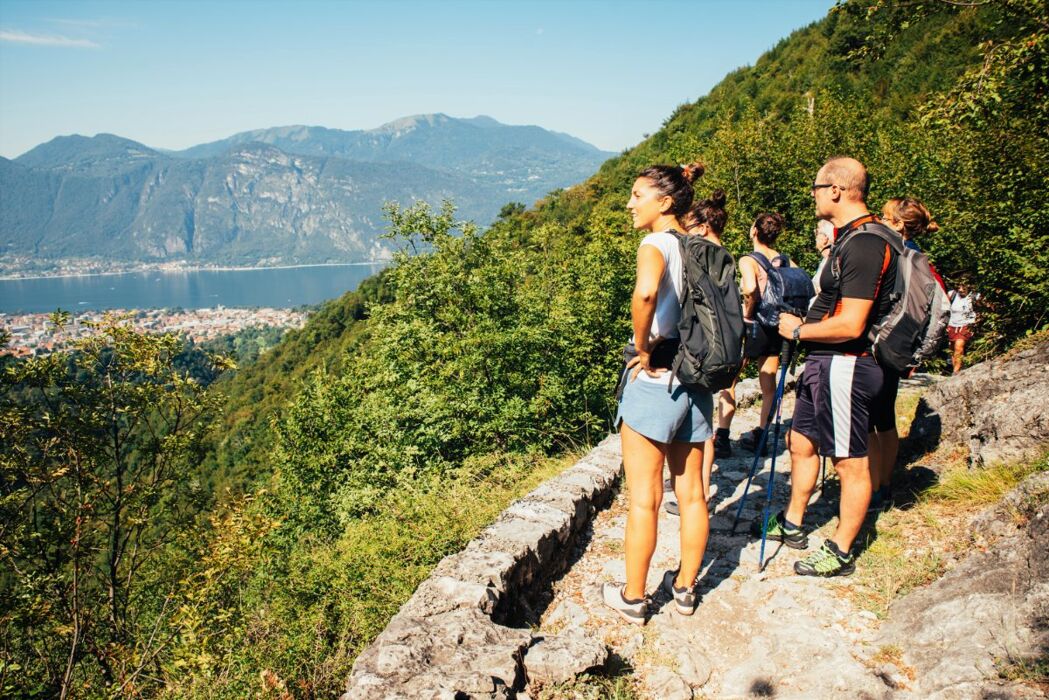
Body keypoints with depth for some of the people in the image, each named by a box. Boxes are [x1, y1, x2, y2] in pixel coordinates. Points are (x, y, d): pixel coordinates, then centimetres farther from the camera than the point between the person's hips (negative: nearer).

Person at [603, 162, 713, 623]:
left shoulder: (656, 244, -13)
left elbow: (645, 292, -35)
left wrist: (643, 348, -21)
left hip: (654, 378, -7)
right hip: (696, 378, 8)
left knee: (643, 498, 3)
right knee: (691, 492, 14)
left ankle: (633, 598, 15)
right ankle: (685, 588, 28)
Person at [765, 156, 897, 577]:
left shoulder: (864, 244, -20)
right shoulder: (850, 237, 13)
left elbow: (850, 325, -25)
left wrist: (798, 330, -11)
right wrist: (803, 323, 10)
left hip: (844, 365, -11)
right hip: (824, 363, 11)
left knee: (850, 462, 3)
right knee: (802, 444, 19)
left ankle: (841, 552, 15)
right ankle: (791, 525, 34)